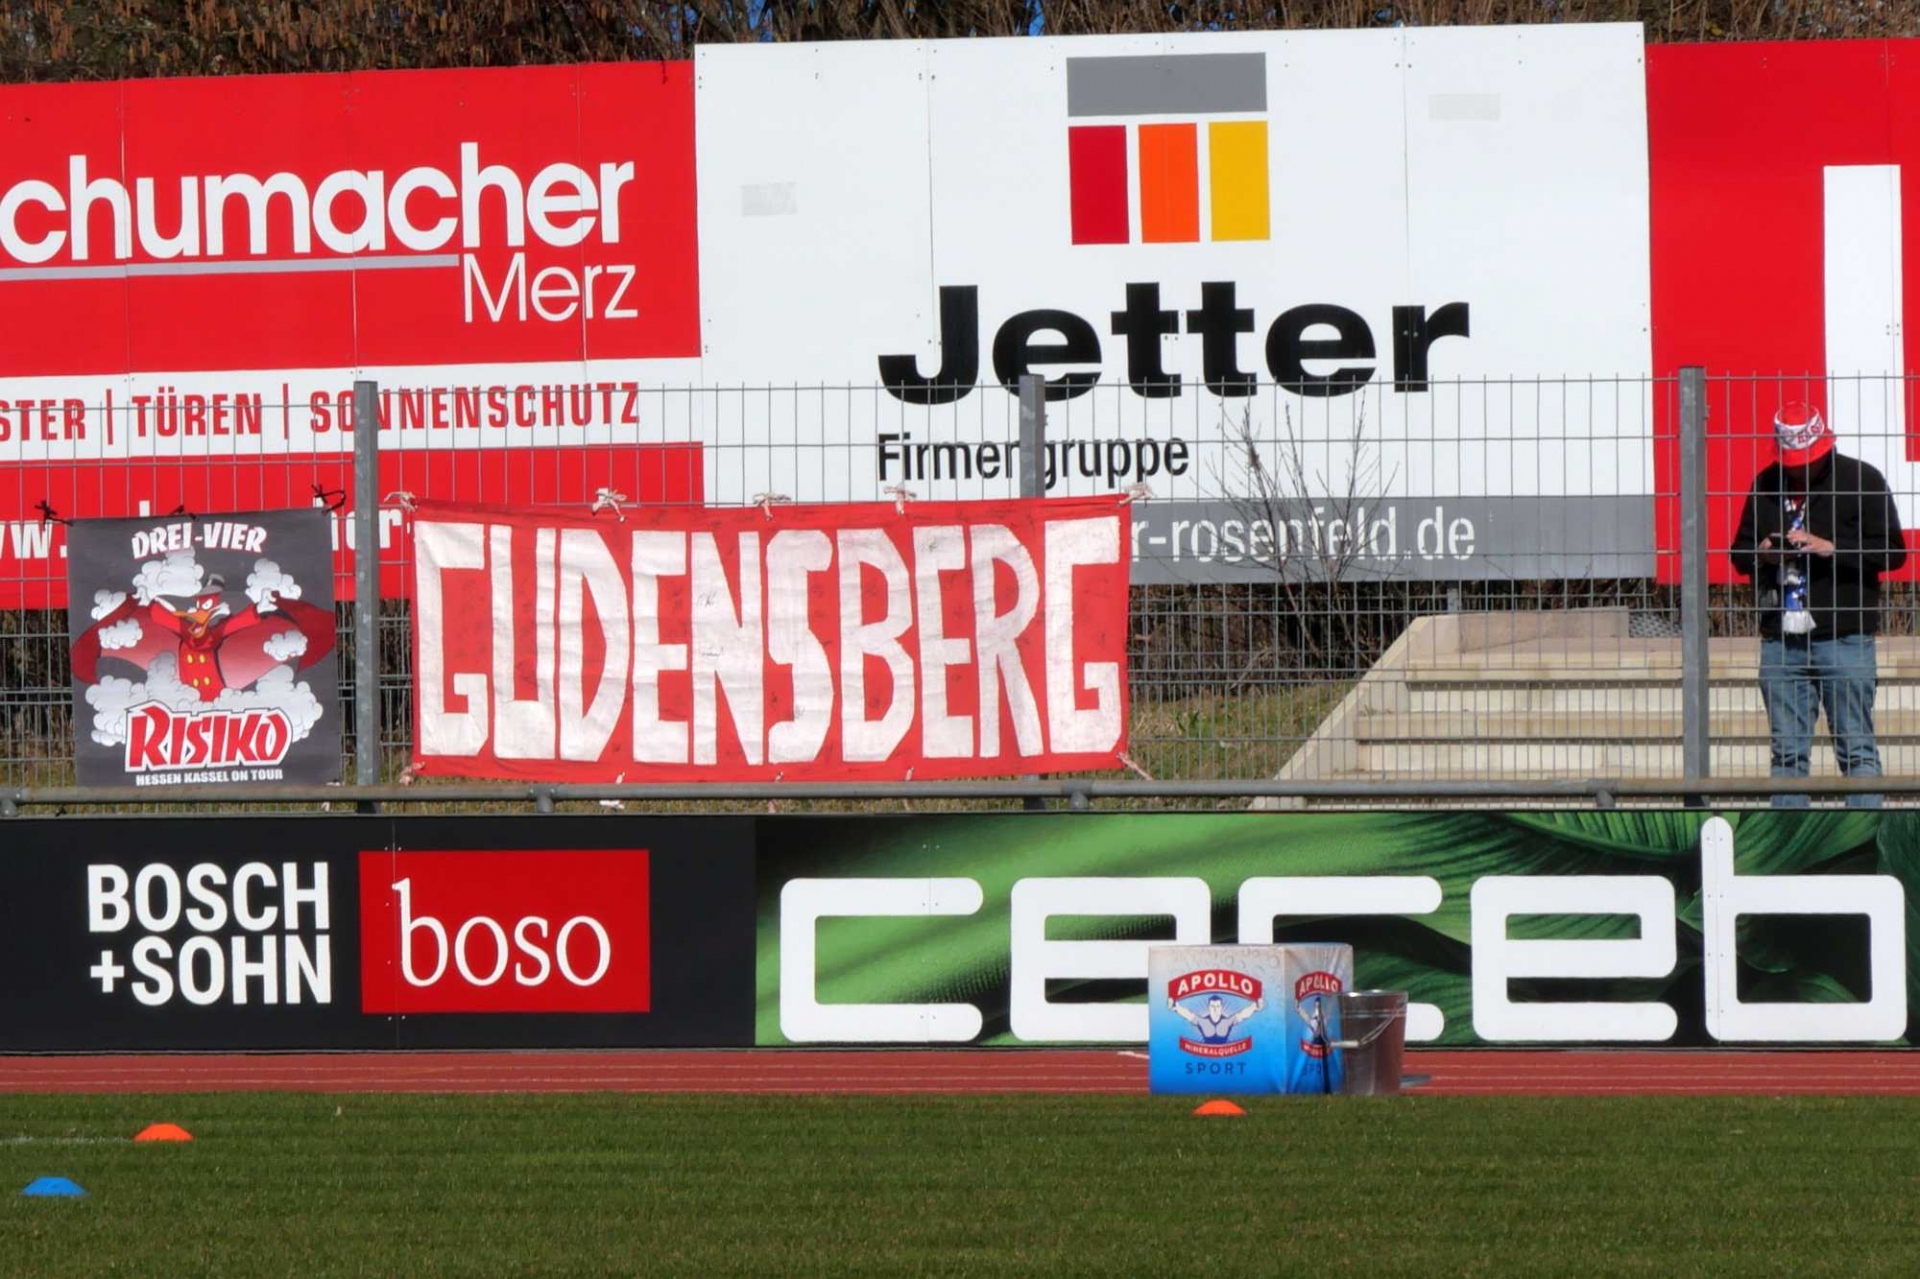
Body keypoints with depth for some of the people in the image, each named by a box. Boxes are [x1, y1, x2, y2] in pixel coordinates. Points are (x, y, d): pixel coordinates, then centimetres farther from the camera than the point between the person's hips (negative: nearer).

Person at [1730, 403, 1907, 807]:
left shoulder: (1861, 480, 0)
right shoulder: (1766, 485, 13)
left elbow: (1892, 552, -4)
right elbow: (1740, 553, 20)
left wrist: (1830, 548, -15)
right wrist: (1763, 553, -3)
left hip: (1844, 637, -4)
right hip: (1780, 638, 4)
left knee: (1856, 749, -4)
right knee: (1787, 752, 7)